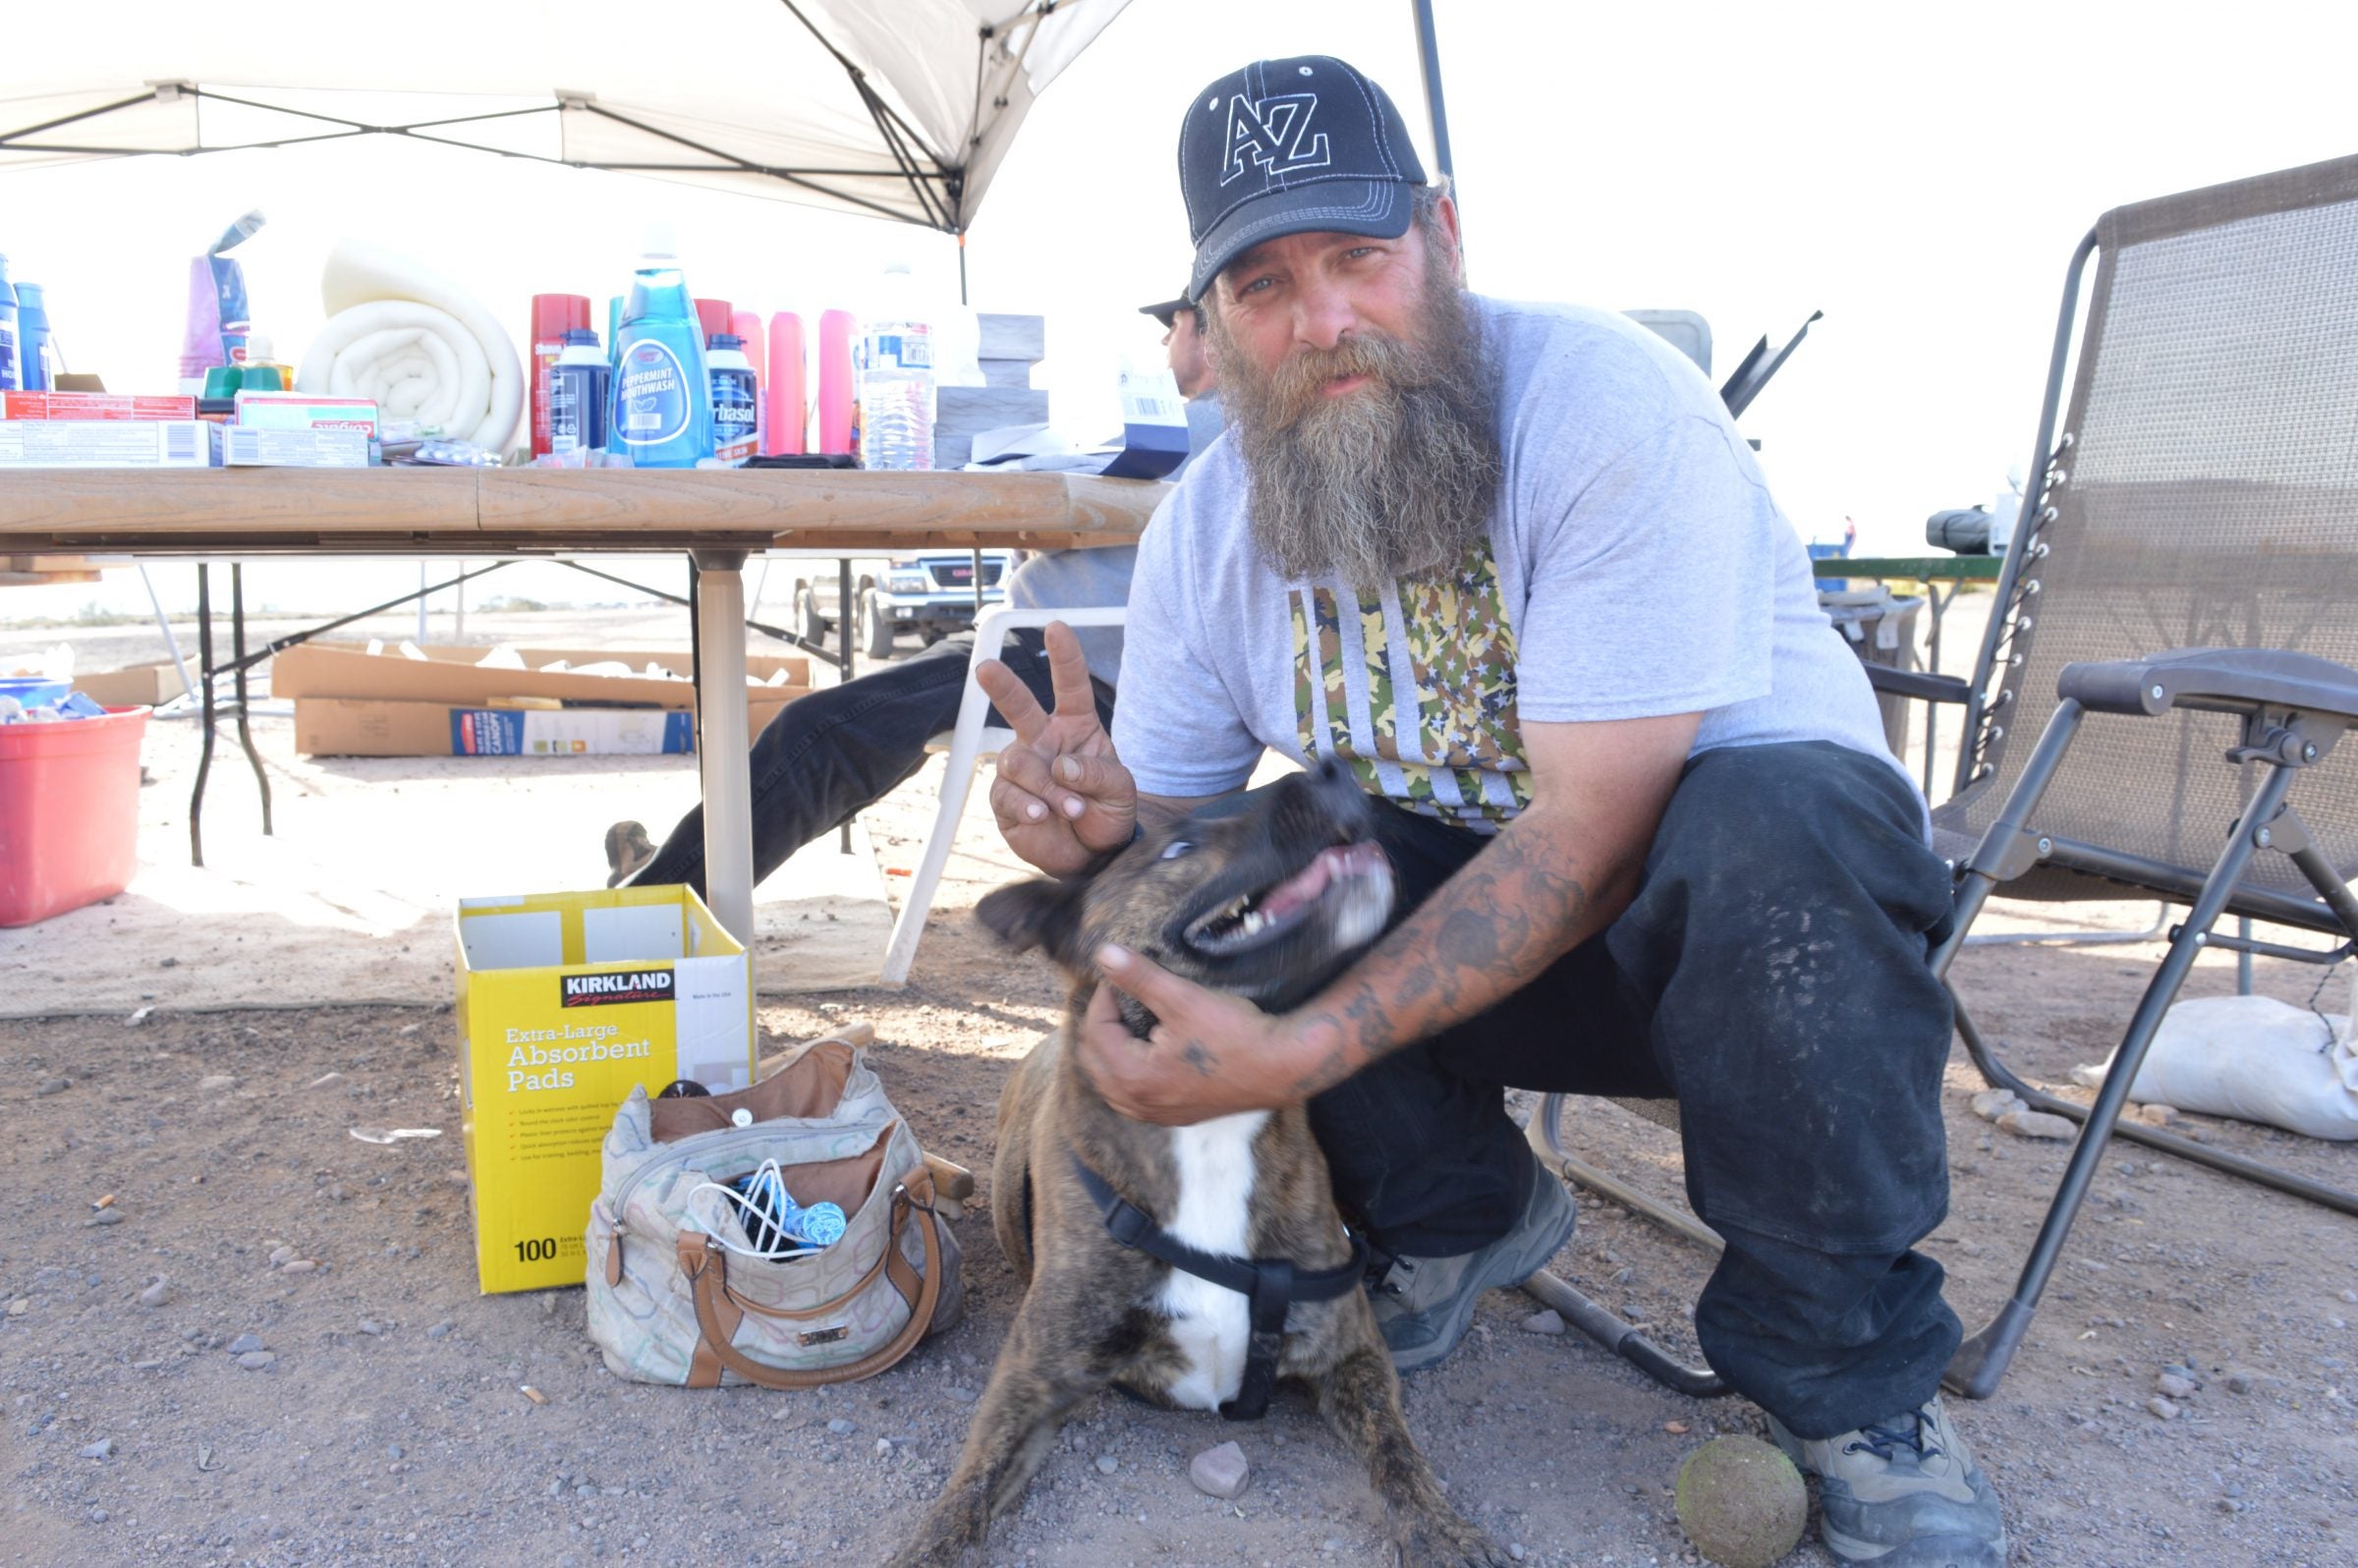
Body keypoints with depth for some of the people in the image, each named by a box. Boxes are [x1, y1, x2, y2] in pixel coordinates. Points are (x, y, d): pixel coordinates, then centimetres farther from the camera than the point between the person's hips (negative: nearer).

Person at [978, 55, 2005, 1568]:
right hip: (1446, 900, 5)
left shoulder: (1609, 406, -25)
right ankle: (1459, 1215, 6)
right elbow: (1166, 812, -2)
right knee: (1212, 871, -19)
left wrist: (1296, 1055, -40)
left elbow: (1594, 837, -31)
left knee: (1767, 824, -38)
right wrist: (1102, 821, -28)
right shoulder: (1203, 531, -6)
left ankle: (1856, 1378, -14)